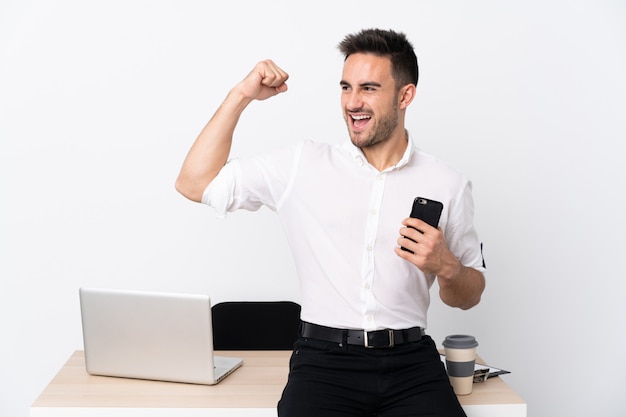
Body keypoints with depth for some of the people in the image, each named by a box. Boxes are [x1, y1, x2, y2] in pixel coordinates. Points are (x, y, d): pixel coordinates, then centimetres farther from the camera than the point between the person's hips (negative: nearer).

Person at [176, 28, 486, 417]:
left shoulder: (448, 184, 8)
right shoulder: (303, 164, 7)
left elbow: (470, 296, 15)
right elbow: (195, 183, 6)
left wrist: (445, 267, -8)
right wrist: (241, 95, 3)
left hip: (410, 361, 1)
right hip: (324, 358, -1)